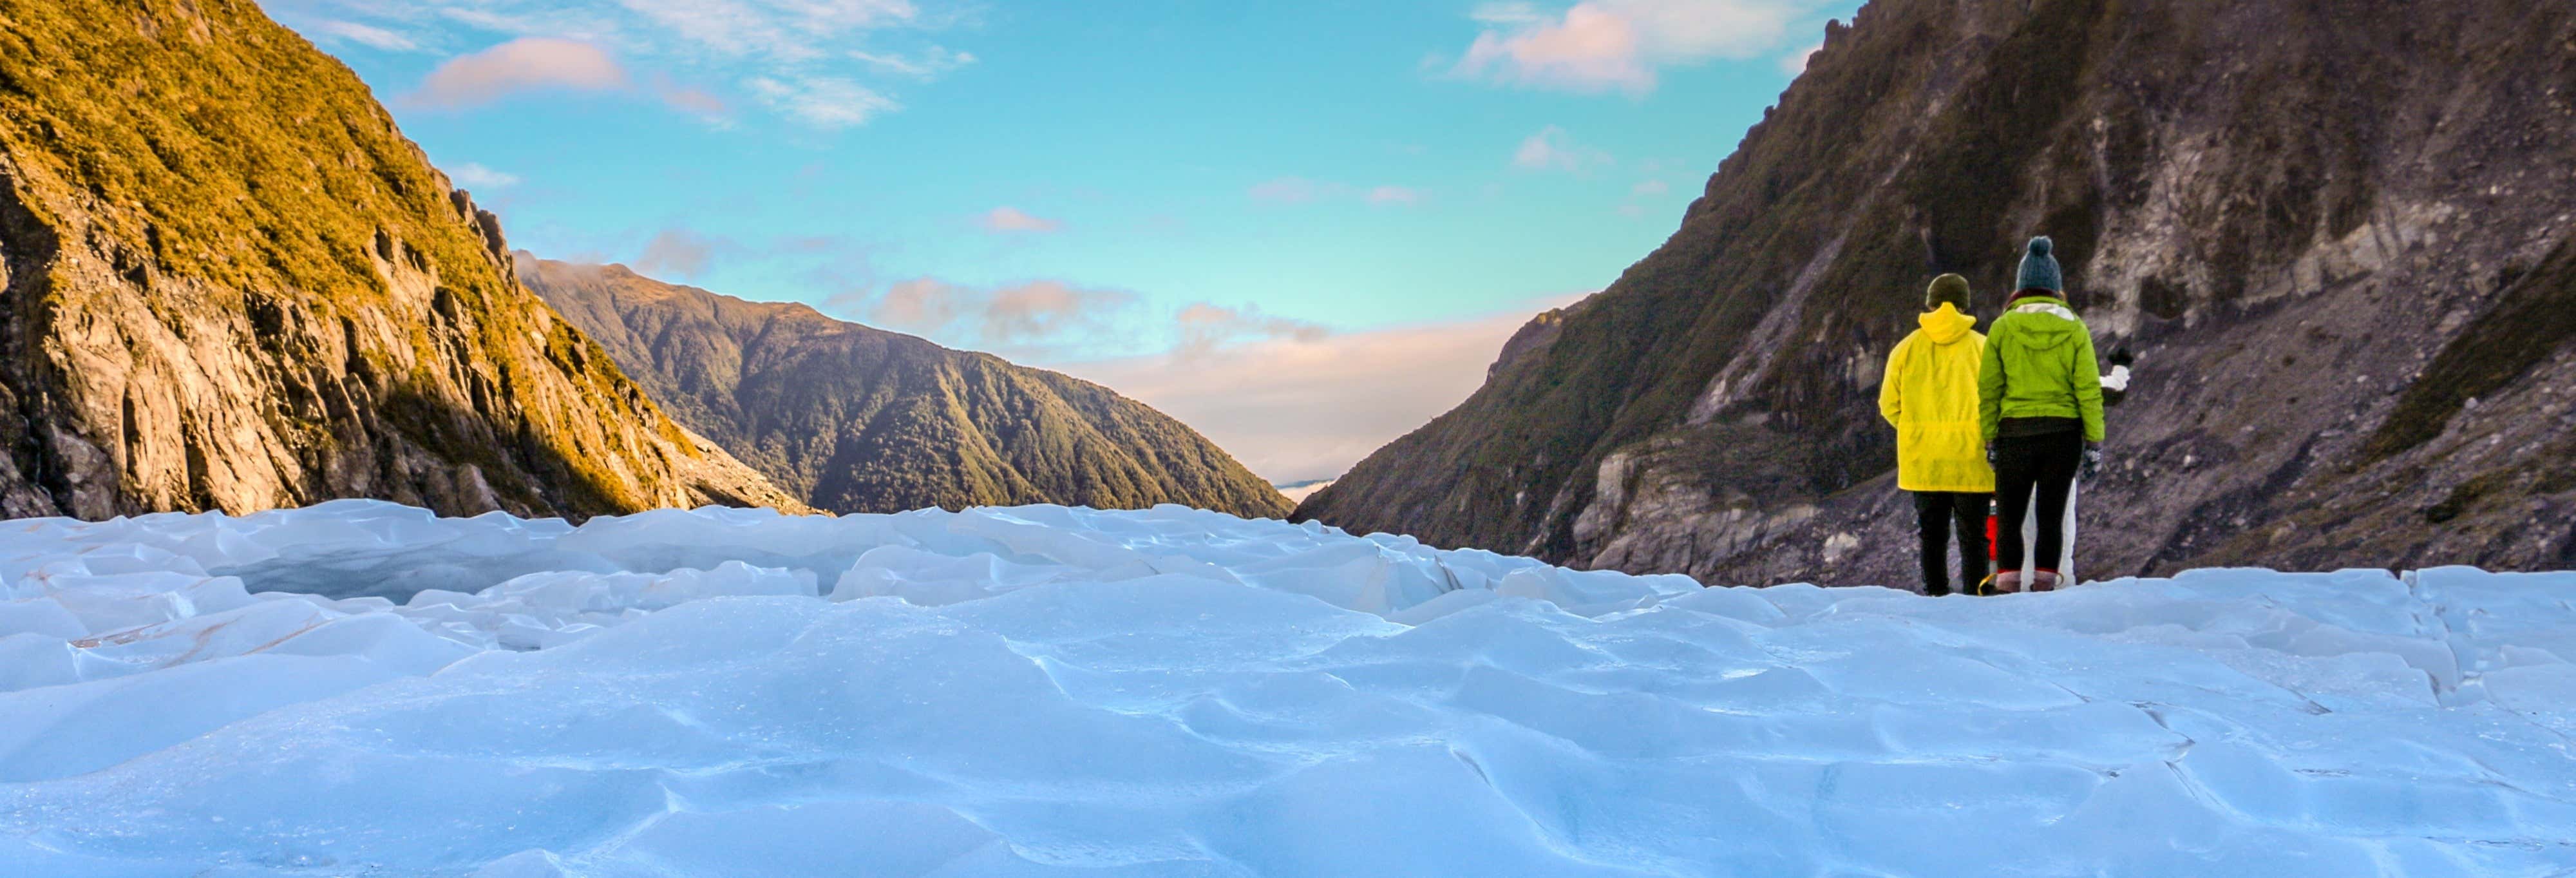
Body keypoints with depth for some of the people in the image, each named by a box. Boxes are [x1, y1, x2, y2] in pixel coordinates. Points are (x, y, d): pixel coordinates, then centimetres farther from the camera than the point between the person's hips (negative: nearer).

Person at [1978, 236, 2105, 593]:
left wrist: (1990, 441, 6)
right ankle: (2044, 587, 5)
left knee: (2009, 518, 7)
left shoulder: (2002, 327, -2)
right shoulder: (2074, 328, -1)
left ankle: (2008, 589, -1)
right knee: (2052, 517, 7)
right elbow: (2089, 390, -2)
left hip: (2015, 433, -1)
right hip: (2064, 433, 1)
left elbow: (1988, 390, -1)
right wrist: (2094, 442, 4)